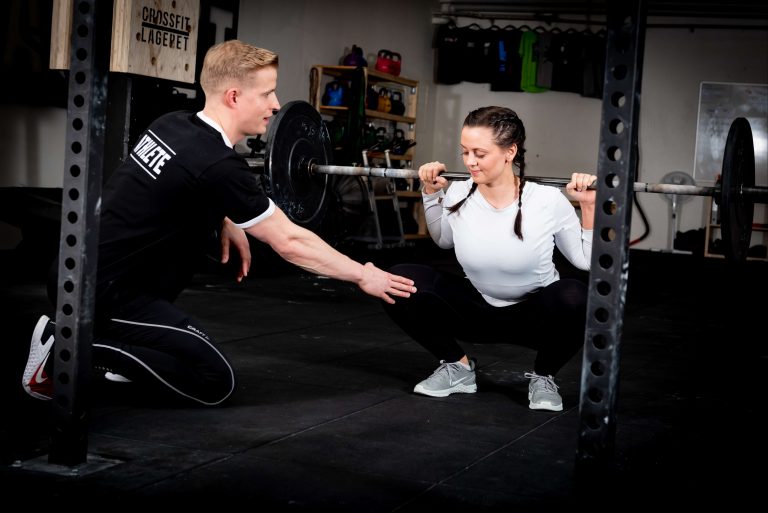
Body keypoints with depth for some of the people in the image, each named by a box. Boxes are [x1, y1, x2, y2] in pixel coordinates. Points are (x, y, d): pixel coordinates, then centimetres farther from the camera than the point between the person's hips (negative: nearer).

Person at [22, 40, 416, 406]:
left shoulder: (171, 125, 6)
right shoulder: (219, 166, -18)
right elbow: (290, 242, -10)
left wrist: (226, 223, 16)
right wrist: (362, 275, 1)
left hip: (79, 268, 9)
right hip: (102, 290, -9)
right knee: (214, 382, -6)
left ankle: (116, 343, 17)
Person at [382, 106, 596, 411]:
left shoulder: (548, 202, -22)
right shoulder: (457, 196, -13)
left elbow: (587, 260, -11)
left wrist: (589, 206, -22)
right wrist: (431, 194, 0)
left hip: (535, 315, -2)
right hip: (478, 309, 3)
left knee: (574, 298, -38)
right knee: (398, 281, -20)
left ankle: (543, 377, -6)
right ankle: (457, 367, 1)